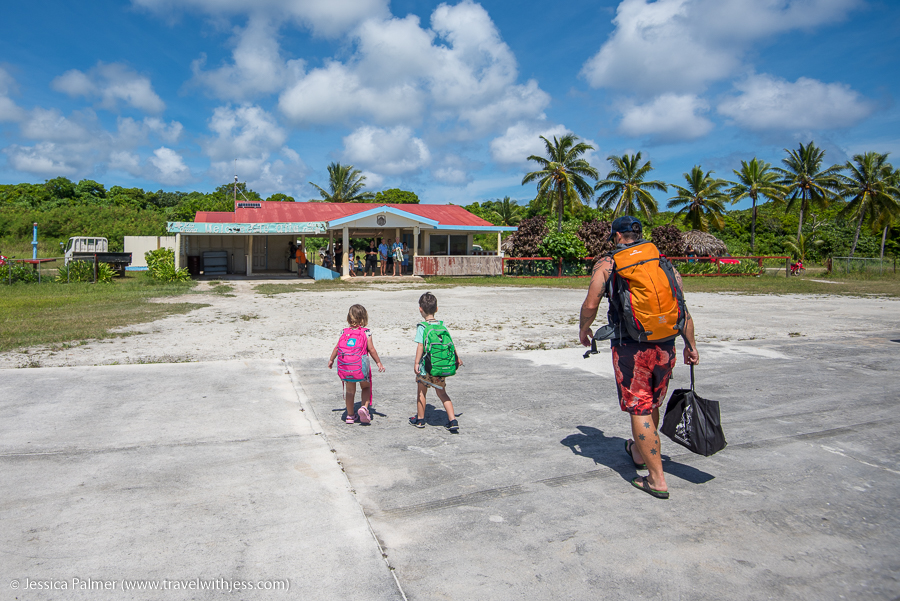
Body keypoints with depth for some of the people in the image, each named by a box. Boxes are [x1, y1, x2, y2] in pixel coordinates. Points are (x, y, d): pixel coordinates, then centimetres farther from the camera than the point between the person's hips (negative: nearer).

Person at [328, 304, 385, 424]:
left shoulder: (344, 332, 6)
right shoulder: (366, 332, -1)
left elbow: (337, 347, 9)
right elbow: (371, 349, -3)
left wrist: (331, 360, 24)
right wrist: (378, 362, 6)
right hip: (362, 365, -2)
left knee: (349, 390, 14)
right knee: (366, 387, 19)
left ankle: (350, 415, 23)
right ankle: (364, 407, -4)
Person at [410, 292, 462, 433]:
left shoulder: (421, 327, -10)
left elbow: (420, 346, -16)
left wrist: (416, 363, -15)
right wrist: (457, 358, 19)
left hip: (426, 366, -4)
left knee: (421, 392, 15)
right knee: (442, 393, 14)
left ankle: (420, 419, 28)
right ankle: (453, 420, 6)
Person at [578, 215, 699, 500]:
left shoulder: (606, 264, -1)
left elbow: (590, 305, -3)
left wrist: (584, 328, 16)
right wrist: (691, 345, 15)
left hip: (630, 346, -5)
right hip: (665, 346, 5)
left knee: (639, 409, 2)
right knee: (653, 405, 22)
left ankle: (657, 479, 3)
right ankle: (639, 452, 45)